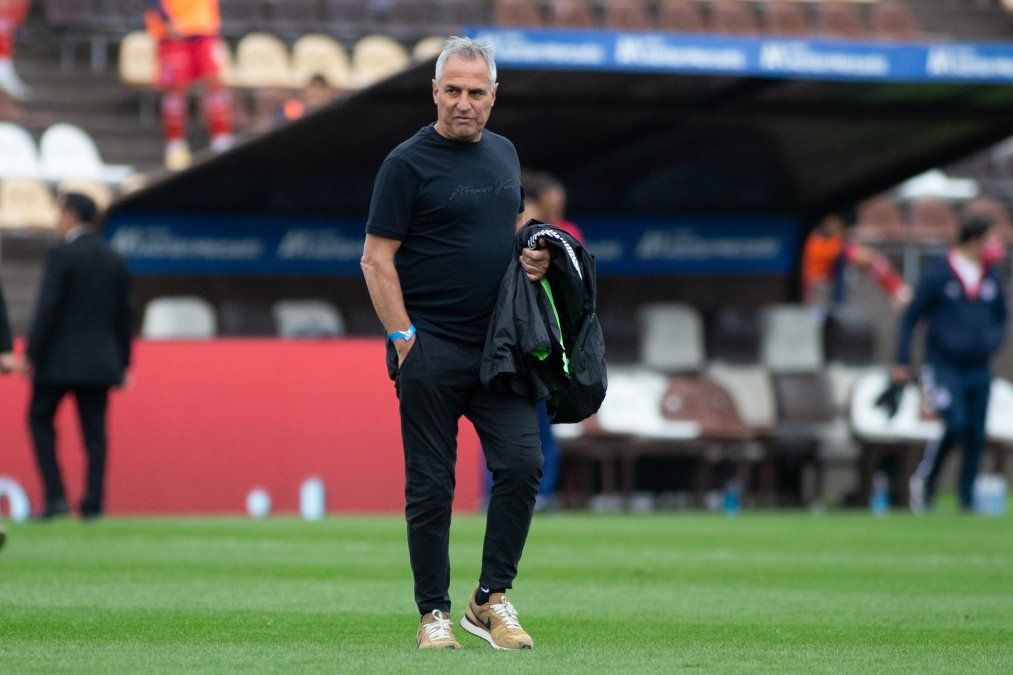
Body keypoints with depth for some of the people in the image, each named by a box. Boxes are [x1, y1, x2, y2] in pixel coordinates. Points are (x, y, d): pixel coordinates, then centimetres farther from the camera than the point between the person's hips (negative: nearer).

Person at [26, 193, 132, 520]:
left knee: (40, 420, 8)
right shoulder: (115, 260, 9)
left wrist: (31, 355, -11)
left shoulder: (62, 254, -10)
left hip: (60, 358, -5)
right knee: (94, 429, 6)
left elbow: (47, 307, -15)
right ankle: (92, 503, 1)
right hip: (100, 361, 5)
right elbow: (123, 314, 12)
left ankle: (55, 496, -3)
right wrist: (123, 362, 19)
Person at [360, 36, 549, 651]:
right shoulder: (409, 162, -6)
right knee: (431, 485, 0)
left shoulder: (504, 154, 13)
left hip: (498, 345, 5)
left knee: (522, 464, -7)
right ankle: (434, 614, 8)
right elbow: (377, 260, -7)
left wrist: (535, 255, 4)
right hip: (431, 349, -5)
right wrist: (404, 339, -13)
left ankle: (492, 600, 3)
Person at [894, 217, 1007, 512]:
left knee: (976, 434, 3)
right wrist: (902, 362, -2)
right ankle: (924, 481, 3)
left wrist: (994, 340, 2)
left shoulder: (992, 277, 11)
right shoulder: (936, 274, -4)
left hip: (979, 371, 5)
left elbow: (1000, 318, 24)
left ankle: (967, 501, 12)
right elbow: (911, 317, 1)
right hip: (945, 367, -5)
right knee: (955, 426, -19)